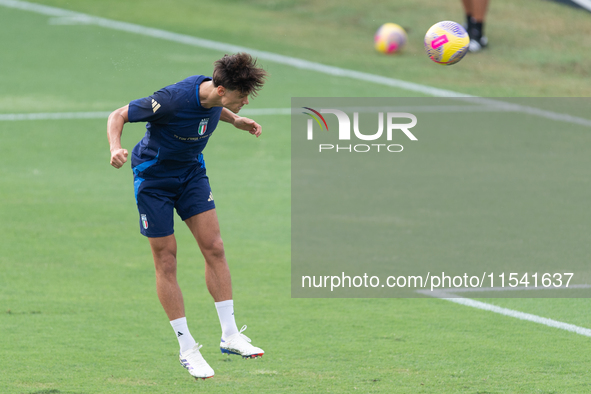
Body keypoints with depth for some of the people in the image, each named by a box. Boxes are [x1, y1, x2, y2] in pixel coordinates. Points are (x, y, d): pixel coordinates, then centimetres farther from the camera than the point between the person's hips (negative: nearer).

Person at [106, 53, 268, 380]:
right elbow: (119, 115, -24)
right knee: (166, 261, -2)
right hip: (153, 177, -6)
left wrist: (235, 120, 3)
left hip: (191, 172, 6)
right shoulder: (174, 99, -33)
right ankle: (187, 349, 6)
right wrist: (116, 149, -41)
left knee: (214, 248, -3)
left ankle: (229, 335, 2)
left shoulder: (214, 96, -12)